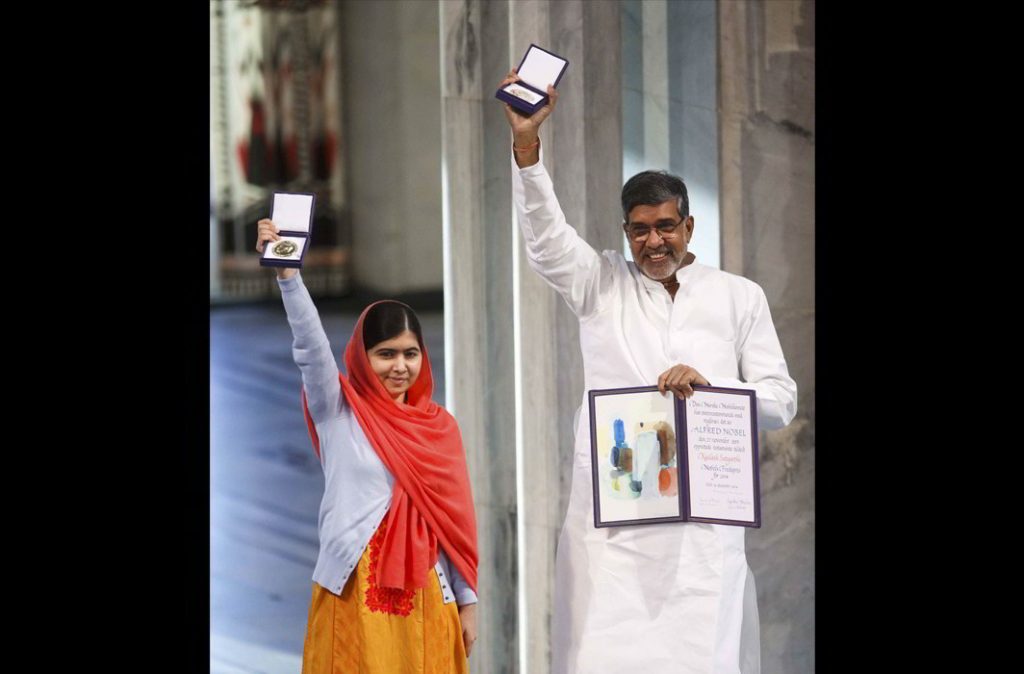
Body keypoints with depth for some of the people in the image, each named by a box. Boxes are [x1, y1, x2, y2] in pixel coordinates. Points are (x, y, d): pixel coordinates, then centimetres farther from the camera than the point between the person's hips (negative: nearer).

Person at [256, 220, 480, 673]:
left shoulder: (439, 426, 10)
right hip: (354, 591, -2)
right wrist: (287, 274, -26)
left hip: (424, 593, 3)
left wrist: (467, 600, 8)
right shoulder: (337, 412, 3)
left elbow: (456, 516, 10)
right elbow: (310, 345, -12)